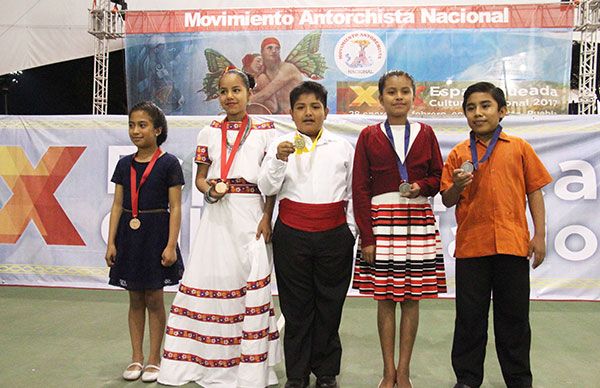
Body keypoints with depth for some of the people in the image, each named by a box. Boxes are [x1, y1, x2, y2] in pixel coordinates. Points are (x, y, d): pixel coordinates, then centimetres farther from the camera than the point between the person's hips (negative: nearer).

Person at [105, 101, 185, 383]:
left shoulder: (168, 163, -6)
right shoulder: (125, 164, 7)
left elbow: (175, 208, -8)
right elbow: (117, 205, 9)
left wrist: (171, 245, -13)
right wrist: (111, 242, 3)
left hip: (155, 233, -4)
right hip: (129, 233, 4)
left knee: (154, 298, 4)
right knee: (135, 298, 11)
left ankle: (154, 358, 17)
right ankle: (136, 358, 22)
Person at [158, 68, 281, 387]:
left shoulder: (265, 131, 3)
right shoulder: (209, 132, 9)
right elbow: (200, 178, 12)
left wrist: (267, 219, -7)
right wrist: (210, 190, -10)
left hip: (250, 214, -2)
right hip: (216, 214, 2)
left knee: (251, 283, -3)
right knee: (210, 279, 2)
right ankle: (213, 362, 15)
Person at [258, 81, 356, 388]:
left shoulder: (342, 147, 8)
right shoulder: (281, 145, 3)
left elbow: (352, 192, 12)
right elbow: (266, 188, -6)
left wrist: (351, 230, 6)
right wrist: (279, 160, -21)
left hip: (334, 235, 1)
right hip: (292, 234, -1)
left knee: (329, 304, 8)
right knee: (296, 305, 6)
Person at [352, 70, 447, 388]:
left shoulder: (425, 133, 8)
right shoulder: (369, 136, 3)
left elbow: (438, 177, 12)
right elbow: (360, 188, 0)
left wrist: (421, 186, -11)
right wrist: (366, 236, -6)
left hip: (418, 220, 1)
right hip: (381, 219, -1)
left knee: (411, 297, 5)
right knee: (385, 298, 5)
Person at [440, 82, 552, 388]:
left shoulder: (519, 148, 4)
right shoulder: (459, 153, 5)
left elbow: (534, 191, 7)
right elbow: (447, 201, 7)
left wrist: (539, 235, 2)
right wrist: (457, 186, -15)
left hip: (512, 244, 0)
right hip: (471, 244, 1)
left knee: (514, 316, 10)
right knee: (470, 316, 7)